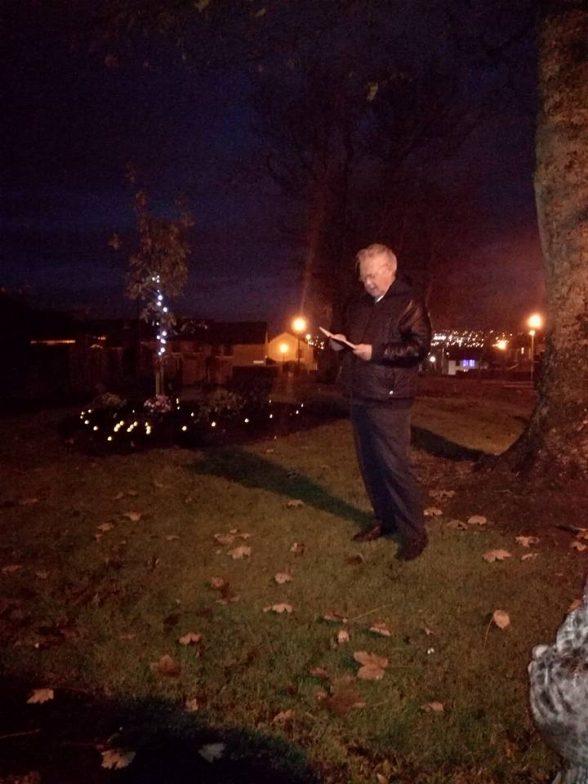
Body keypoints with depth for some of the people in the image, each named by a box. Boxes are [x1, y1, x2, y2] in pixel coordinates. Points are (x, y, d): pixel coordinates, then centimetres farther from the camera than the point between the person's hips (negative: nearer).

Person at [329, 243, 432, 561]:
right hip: (359, 396, 8)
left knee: (394, 465, -5)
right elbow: (346, 333, 28)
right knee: (369, 463, 13)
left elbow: (420, 346, -17)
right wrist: (339, 341, 4)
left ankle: (414, 532, 7)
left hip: (388, 399, -7)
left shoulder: (408, 304, -7)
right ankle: (385, 519, 28)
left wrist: (376, 352, -21)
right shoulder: (358, 304, 15)